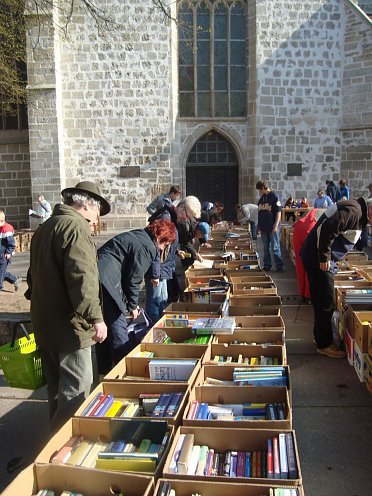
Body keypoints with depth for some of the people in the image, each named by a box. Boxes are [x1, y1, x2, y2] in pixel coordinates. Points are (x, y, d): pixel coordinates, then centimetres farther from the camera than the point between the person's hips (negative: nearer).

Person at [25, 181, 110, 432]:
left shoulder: (45, 227, 17)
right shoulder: (76, 226, -15)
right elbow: (81, 277, -26)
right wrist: (96, 317, -24)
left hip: (44, 323, 10)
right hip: (68, 325, -10)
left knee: (57, 389, 20)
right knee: (76, 390, -4)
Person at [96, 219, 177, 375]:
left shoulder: (136, 236, 22)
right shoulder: (146, 247, -8)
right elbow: (133, 279, -8)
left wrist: (132, 303, 24)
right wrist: (132, 305, 5)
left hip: (95, 275, 10)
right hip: (105, 280, -10)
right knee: (118, 328, -3)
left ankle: (105, 371, 29)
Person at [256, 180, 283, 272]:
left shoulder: (274, 196, -9)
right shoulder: (261, 198, 13)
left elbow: (279, 212, -12)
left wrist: (276, 225, -17)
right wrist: (259, 226, 18)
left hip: (273, 227, -7)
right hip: (264, 227, 7)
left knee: (275, 247, -2)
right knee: (266, 248, 11)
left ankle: (279, 265, 7)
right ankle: (266, 265, 19)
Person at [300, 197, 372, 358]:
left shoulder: (358, 212, 15)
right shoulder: (353, 211, -18)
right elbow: (327, 229, -29)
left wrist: (327, 257, 16)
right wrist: (325, 258, -21)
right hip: (318, 260, -10)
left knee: (322, 301, 19)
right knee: (326, 303, -1)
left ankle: (322, 338, 32)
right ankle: (324, 345, 11)